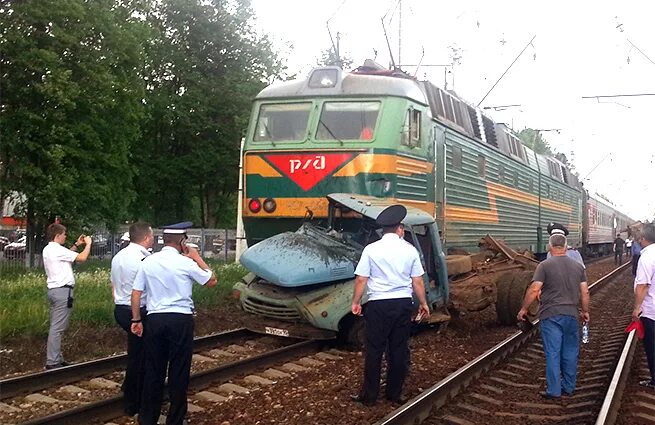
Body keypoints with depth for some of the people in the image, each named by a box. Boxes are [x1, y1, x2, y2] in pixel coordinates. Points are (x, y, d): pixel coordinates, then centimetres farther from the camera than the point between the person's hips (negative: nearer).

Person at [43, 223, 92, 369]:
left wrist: (76, 245, 24)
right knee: (57, 328, -8)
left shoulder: (48, 250, 14)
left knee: (56, 327, 12)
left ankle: (56, 358, 15)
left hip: (54, 290, 10)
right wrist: (88, 244, -1)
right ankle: (52, 362, -8)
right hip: (62, 291, -10)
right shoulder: (58, 250, -15)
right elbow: (82, 258, -16)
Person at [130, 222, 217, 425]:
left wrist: (136, 320, 13)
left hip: (155, 320, 3)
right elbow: (212, 281, 6)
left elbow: (136, 293, 5)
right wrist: (198, 259, 11)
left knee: (153, 369, 11)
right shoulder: (186, 263, -7)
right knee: (179, 371, 6)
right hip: (181, 320, -3)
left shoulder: (148, 262, 3)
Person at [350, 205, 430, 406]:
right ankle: (395, 393, 19)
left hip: (378, 304, -2)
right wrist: (423, 303, 16)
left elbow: (361, 279, -5)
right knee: (399, 349, 11)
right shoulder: (410, 250, 2)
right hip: (403, 304, 3)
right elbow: (417, 281, 4)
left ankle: (369, 395, 10)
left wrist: (355, 302, 6)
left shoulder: (371, 249, -5)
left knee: (374, 350, 4)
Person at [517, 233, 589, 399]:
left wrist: (524, 309, -2)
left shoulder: (545, 265, -7)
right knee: (570, 352, 13)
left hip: (550, 315, -4)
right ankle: (569, 387, 22)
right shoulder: (578, 266, 7)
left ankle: (554, 390, 2)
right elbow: (585, 293, 7)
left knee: (552, 353, 0)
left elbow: (534, 290, -12)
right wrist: (585, 311, 19)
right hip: (571, 315, 4)